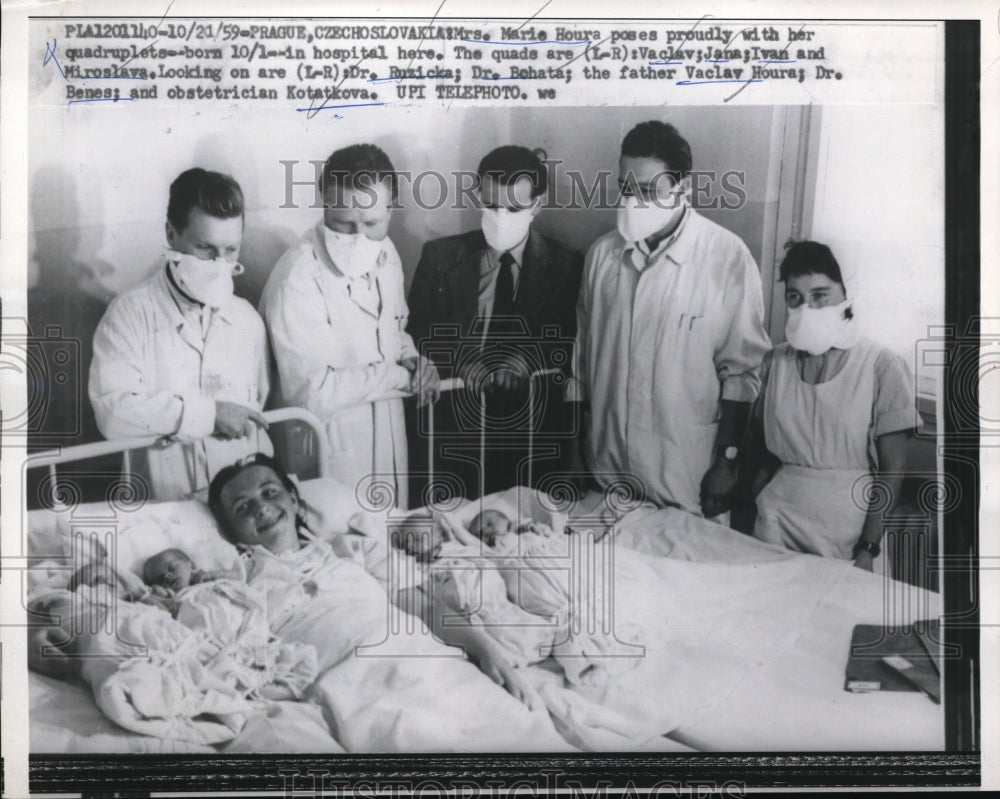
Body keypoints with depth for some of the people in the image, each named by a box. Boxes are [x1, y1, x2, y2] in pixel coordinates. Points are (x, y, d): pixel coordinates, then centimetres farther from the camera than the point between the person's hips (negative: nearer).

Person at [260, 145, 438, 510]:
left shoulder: (384, 253, 1)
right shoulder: (298, 279, -23)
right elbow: (312, 391, -26)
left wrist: (413, 360, -4)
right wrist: (400, 374, -16)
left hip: (388, 437, 7)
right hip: (331, 446, -7)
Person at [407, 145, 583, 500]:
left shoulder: (566, 266, 1)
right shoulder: (440, 256, 4)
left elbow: (576, 346, -1)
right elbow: (417, 336, 3)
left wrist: (528, 359, -19)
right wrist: (460, 362, -15)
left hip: (531, 435, -1)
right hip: (448, 430, 1)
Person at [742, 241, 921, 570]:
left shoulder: (882, 366, -7)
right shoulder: (775, 361, 3)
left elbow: (892, 468, -7)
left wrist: (868, 549, -11)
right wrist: (759, 492, -1)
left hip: (848, 527, -3)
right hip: (776, 519, 3)